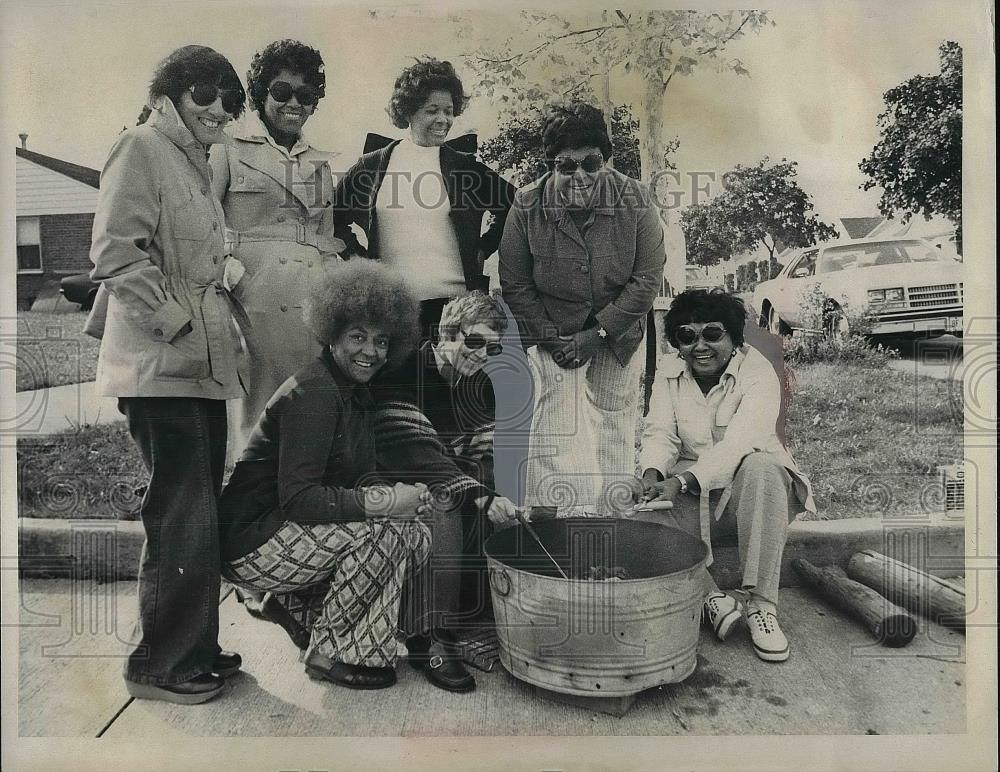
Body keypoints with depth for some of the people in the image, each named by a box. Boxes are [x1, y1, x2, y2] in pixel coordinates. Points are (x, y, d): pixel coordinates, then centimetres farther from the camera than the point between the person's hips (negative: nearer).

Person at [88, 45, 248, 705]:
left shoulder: (195, 164, 23)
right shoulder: (141, 148, -3)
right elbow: (116, 253, -15)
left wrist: (225, 335, 16)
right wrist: (177, 323, -15)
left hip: (202, 367, 9)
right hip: (162, 368, -9)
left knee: (200, 519, 12)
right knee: (184, 521, -6)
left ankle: (197, 651, 25)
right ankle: (159, 665, 9)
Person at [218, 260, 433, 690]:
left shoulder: (358, 395, 9)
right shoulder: (313, 392, -20)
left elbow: (361, 478, 5)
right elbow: (297, 497, -26)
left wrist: (404, 496, -15)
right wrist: (381, 502, -28)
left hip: (288, 528, 9)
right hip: (251, 544, -9)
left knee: (419, 537, -3)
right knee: (381, 533, -24)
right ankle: (333, 654, -6)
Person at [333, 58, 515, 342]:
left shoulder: (466, 168, 9)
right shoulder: (372, 166, 9)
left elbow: (514, 204, 19)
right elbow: (334, 217, 18)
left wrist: (484, 249, 11)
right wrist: (359, 258, 7)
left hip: (455, 303, 0)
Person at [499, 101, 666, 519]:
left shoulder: (636, 201, -13)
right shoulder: (527, 205, -13)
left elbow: (647, 278, -10)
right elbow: (514, 284, -6)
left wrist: (597, 334, -15)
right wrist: (552, 338, -12)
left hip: (618, 331, 2)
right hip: (552, 333, -1)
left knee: (615, 423, 9)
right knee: (551, 418, -13)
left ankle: (613, 515, 25)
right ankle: (544, 510, -3)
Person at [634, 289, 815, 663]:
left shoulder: (758, 372, -13)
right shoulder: (669, 372, 3)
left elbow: (739, 443, -28)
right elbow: (660, 434, -5)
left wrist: (681, 481, -41)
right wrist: (652, 473, -29)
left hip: (746, 490, -3)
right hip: (691, 495, 3)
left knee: (761, 468, -37)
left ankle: (761, 604, -32)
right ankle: (713, 599, -25)